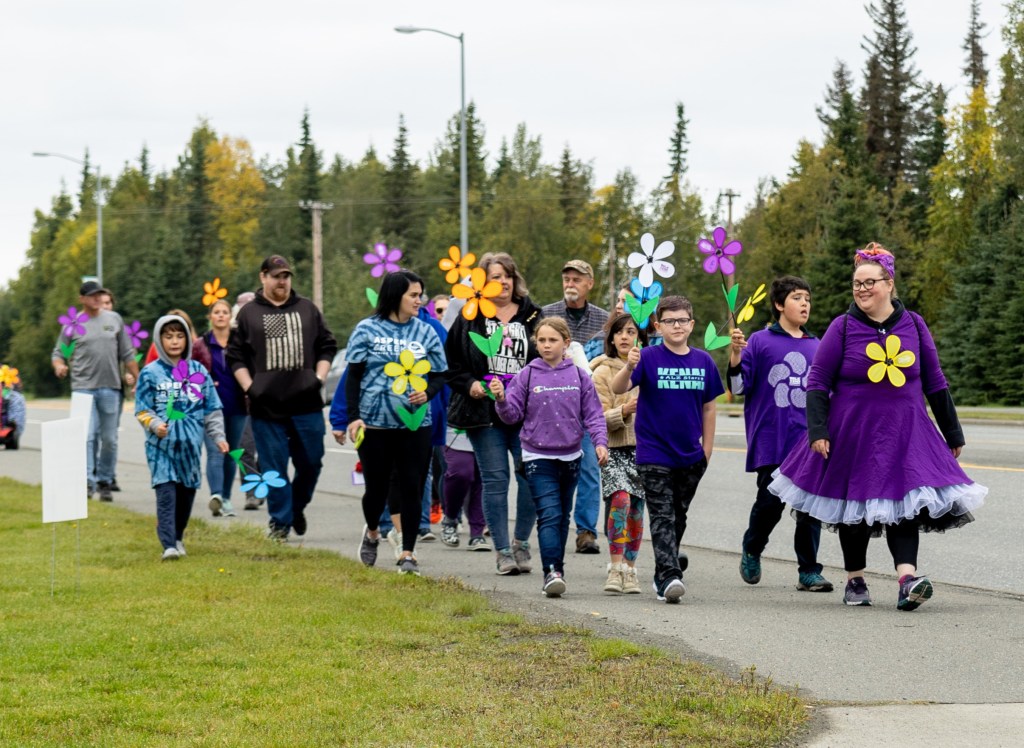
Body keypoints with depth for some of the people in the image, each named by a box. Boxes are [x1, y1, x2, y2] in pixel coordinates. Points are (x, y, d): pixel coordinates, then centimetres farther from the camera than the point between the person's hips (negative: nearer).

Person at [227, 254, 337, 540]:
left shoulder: (307, 309, 11)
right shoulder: (249, 313, 7)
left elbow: (327, 346, 15)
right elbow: (235, 356, 8)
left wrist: (319, 378, 2)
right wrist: (249, 387, -3)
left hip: (306, 402, 2)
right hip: (266, 406, -1)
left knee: (311, 461, 4)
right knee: (274, 466, -1)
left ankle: (297, 507, 27)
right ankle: (280, 521, 7)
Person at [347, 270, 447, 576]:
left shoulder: (426, 333, 8)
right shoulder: (367, 330, 0)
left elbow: (439, 376, 12)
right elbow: (353, 376, 2)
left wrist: (427, 393, -10)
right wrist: (354, 416, -7)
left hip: (415, 423, 2)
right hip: (375, 423, -2)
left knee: (412, 487, -2)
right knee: (377, 487, 6)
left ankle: (407, 552, 7)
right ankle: (372, 532, 36)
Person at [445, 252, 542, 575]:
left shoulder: (532, 315, 8)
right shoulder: (469, 318, 6)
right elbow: (451, 361, 9)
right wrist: (469, 383, -7)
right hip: (485, 412, -1)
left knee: (532, 478, -4)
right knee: (495, 480, 0)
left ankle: (520, 541, 17)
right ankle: (502, 551, 7)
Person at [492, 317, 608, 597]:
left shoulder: (579, 377, 1)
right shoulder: (527, 376, -3)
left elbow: (593, 414, 3)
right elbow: (512, 414, -3)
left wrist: (600, 442, -10)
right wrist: (501, 399, -23)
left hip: (570, 456, 3)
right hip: (538, 456, -3)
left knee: (563, 516, 14)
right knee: (549, 515, -14)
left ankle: (557, 568, 25)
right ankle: (552, 572, -18)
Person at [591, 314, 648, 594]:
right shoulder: (603, 372, 1)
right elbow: (599, 418, -6)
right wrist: (623, 411, -23)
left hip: (644, 447, 3)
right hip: (614, 448, -3)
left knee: (636, 509, 4)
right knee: (620, 498, -22)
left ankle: (630, 571, 15)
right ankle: (616, 568, -17)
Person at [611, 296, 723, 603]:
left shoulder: (703, 361, 4)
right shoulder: (649, 358, -8)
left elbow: (708, 407, 12)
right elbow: (618, 389, -20)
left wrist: (707, 450, 10)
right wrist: (629, 367, -41)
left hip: (690, 457, 5)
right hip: (654, 454, -5)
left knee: (678, 517, 15)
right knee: (662, 518, -10)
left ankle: (663, 575, 27)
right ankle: (670, 577, -17)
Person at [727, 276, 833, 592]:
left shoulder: (816, 347, 14)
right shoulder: (760, 341, 3)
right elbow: (739, 387, -2)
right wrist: (735, 355, -16)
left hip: (808, 440, 3)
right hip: (770, 442, -3)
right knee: (769, 503, -5)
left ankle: (809, 571, 6)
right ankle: (751, 552, 22)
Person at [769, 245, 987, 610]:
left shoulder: (913, 325, 3)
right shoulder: (843, 327, -4)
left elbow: (935, 382, 9)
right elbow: (817, 381, -3)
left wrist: (952, 432, 12)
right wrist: (817, 431, -11)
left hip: (904, 433, 1)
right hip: (854, 434, -1)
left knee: (904, 504, -13)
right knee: (855, 506, 10)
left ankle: (907, 579, -23)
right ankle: (855, 580, 24)